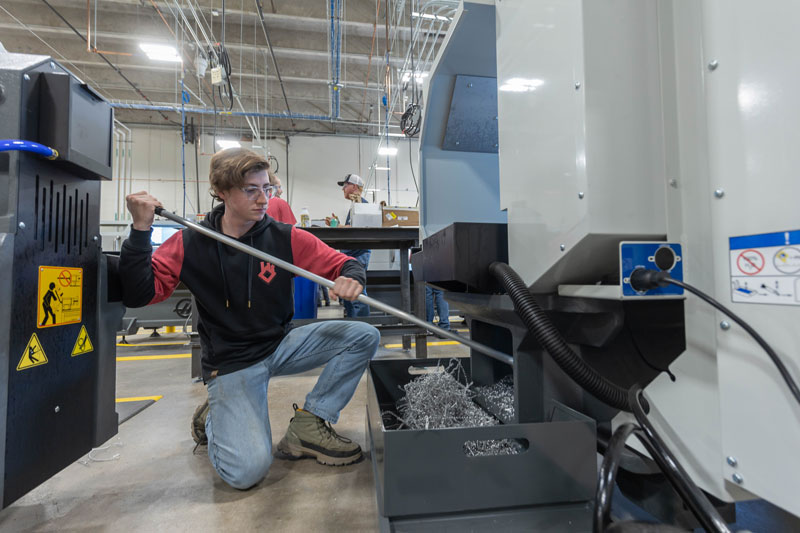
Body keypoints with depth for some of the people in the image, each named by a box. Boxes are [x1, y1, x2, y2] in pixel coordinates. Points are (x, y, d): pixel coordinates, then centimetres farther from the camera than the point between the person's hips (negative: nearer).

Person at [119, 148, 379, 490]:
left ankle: (309, 425, -1)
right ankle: (214, 420, 16)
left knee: (364, 337, -14)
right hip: (230, 363, -3)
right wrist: (141, 231, -20)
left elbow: (346, 264, -4)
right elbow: (138, 295, -10)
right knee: (246, 471, -19)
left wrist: (352, 279, -28)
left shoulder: (286, 238, -7)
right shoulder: (190, 244, -7)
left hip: (282, 345, 3)